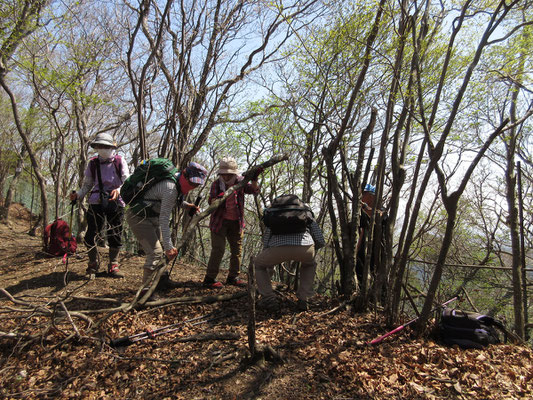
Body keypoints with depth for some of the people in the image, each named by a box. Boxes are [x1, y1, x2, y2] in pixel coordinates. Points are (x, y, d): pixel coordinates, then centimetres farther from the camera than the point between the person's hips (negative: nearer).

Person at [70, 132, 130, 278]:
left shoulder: (120, 162, 2)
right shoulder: (93, 163, 8)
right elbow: (87, 184, 14)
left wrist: (118, 190, -22)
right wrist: (78, 195, -4)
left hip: (116, 203, -1)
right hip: (96, 202, 2)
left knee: (115, 236, 4)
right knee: (91, 235, -1)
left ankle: (113, 266, 19)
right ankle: (93, 264, 21)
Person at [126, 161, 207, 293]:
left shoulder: (178, 180, 0)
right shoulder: (171, 188, -30)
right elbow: (164, 219, -31)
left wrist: (186, 205, 2)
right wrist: (169, 246, -30)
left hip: (151, 216, 10)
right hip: (139, 217, -10)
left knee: (163, 249, 15)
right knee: (155, 252, -17)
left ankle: (163, 280, 28)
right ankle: (145, 288, -11)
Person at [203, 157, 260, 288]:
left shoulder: (240, 182, -2)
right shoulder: (216, 184, -7)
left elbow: (254, 190, -12)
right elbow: (210, 200, -11)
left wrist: (254, 179, -31)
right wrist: (216, 199, -34)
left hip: (236, 222, 4)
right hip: (220, 221, -4)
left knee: (237, 250, 9)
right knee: (218, 249, -10)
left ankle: (233, 277, 23)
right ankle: (210, 279, 0)